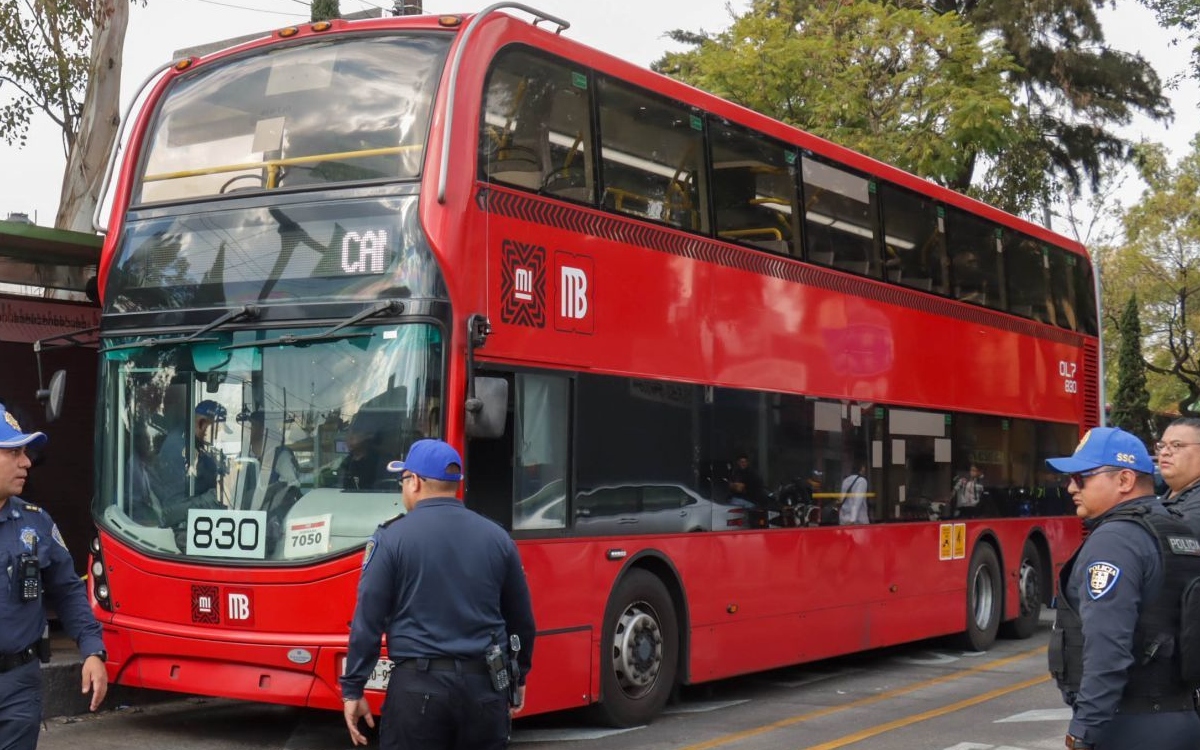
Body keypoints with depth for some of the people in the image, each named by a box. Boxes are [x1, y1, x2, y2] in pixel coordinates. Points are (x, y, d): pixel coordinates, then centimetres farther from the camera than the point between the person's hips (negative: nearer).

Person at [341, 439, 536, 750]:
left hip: (418, 685, -3)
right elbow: (521, 620, 13)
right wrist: (518, 677, 26)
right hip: (486, 686, 4)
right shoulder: (497, 538, 6)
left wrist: (352, 689, 1)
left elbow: (368, 622, -6)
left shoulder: (392, 538, -5)